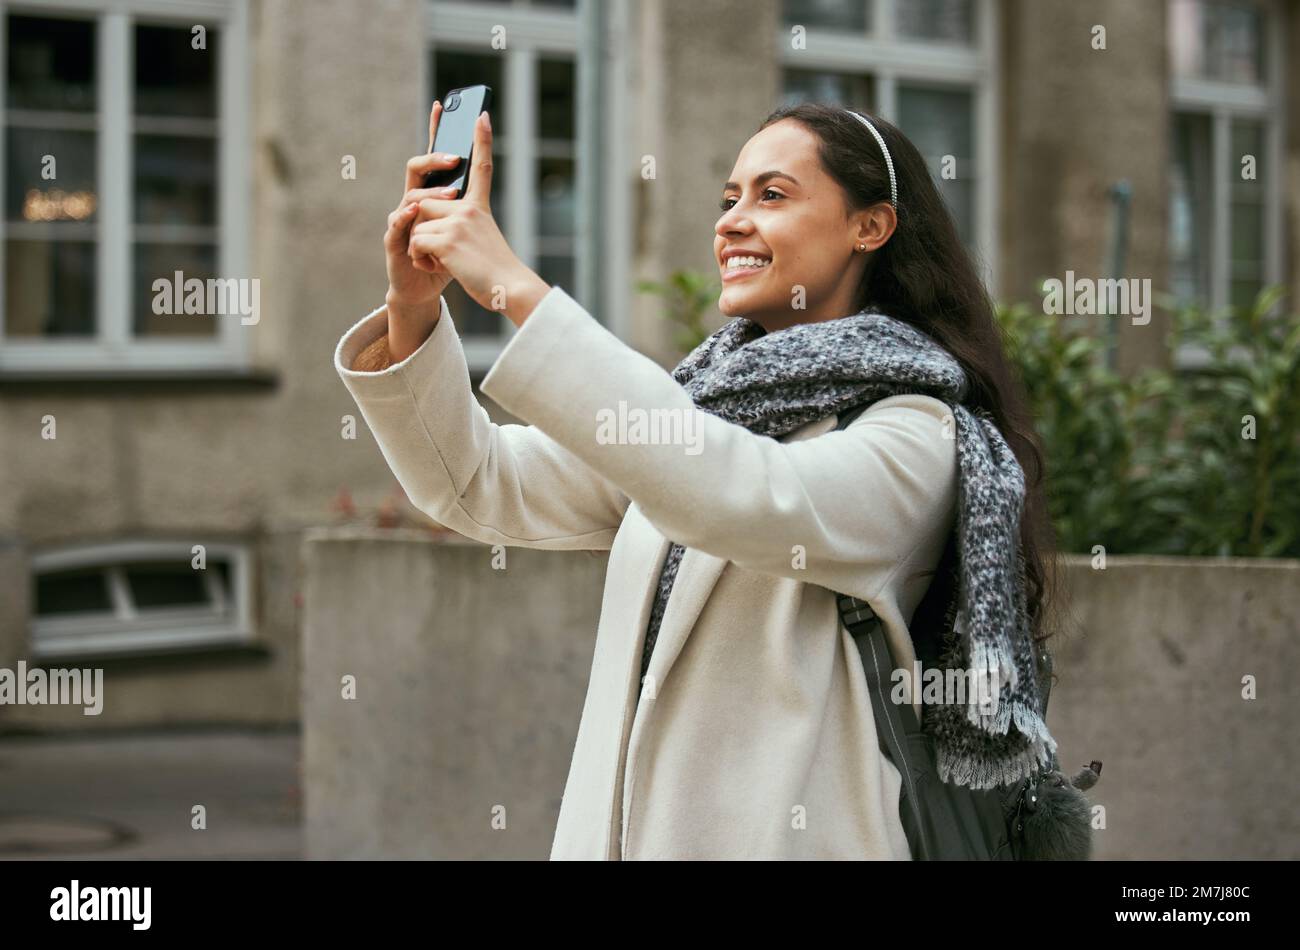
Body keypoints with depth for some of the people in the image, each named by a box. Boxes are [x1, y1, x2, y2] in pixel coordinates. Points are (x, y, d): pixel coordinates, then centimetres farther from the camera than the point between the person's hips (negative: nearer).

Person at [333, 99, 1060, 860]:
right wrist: (414, 310, -13)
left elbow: (744, 499, -28)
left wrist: (517, 289, -29)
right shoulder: (692, 398, 10)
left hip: (775, 839, -6)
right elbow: (483, 488, 4)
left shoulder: (916, 436, -11)